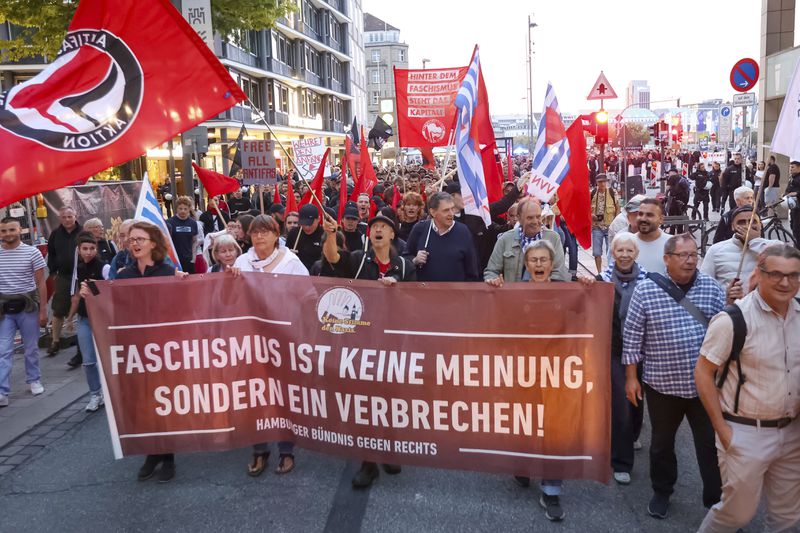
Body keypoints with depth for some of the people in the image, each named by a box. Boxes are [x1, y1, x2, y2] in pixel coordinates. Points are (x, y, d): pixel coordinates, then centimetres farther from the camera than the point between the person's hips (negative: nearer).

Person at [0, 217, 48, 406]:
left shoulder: (32, 252, -5)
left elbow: (41, 283, -3)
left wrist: (43, 310, -6)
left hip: (27, 306, -1)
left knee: (31, 348, 10)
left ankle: (34, 380, 27)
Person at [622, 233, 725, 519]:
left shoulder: (711, 287, -1)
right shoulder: (646, 289, -8)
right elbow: (632, 336, -4)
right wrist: (631, 377, -3)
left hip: (705, 383, 1)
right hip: (662, 384, -1)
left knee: (711, 442, 10)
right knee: (662, 441, 17)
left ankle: (716, 498, 27)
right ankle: (661, 491, 38)